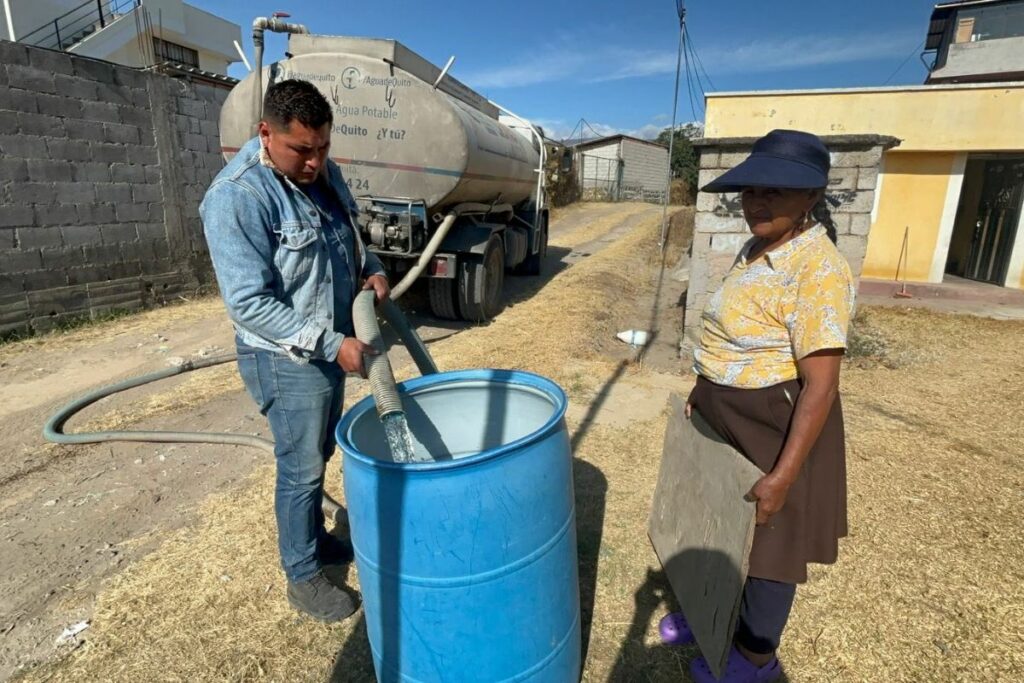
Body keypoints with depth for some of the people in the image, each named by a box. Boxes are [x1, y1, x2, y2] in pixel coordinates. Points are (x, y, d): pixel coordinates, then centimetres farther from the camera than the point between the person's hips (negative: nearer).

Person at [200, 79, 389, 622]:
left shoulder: (322, 172, 3)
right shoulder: (237, 197, -23)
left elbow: (348, 236, 19)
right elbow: (249, 303, -25)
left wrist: (372, 268, -1)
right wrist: (331, 345, -27)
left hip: (334, 343, 8)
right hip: (287, 358, -8)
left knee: (320, 455, 21)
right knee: (301, 468, 5)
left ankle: (316, 540, 43)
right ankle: (303, 576, 27)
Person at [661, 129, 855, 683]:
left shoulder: (817, 269, -23)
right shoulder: (756, 251, 4)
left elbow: (821, 387, -25)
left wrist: (783, 475, -24)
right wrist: (704, 388, 15)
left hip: (777, 428, -9)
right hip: (731, 419, 9)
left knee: (767, 540, 11)